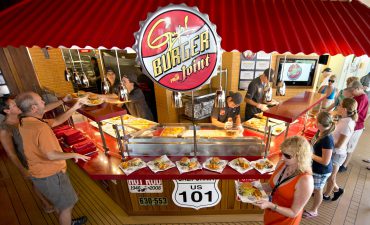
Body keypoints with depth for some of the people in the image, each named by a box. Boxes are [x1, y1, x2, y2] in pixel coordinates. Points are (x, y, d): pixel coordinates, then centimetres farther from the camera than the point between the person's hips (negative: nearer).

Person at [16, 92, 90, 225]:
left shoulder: (25, 123, 0)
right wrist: (74, 155, -18)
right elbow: (51, 155, -32)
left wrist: (74, 108, 4)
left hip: (40, 173, 10)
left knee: (59, 203, 30)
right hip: (50, 175, -10)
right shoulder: (40, 127, -31)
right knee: (67, 206, 12)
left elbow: (57, 121, 7)